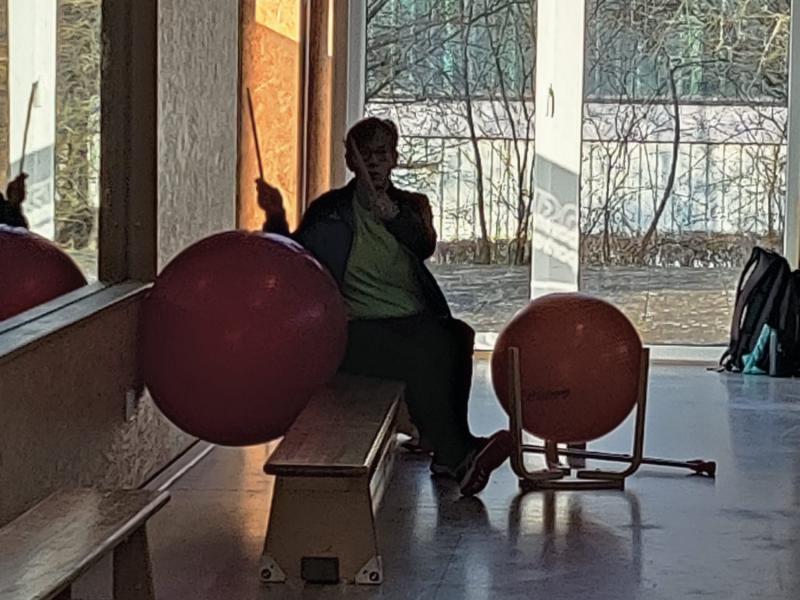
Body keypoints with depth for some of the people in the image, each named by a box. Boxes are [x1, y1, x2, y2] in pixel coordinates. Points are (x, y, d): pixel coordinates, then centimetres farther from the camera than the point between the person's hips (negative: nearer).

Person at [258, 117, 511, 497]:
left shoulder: (412, 206, 22)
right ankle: (459, 457, -31)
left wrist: (389, 211, -17)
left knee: (453, 341, -32)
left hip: (415, 319, 2)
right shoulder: (330, 209, 18)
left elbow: (425, 247, 1)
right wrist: (276, 218, -8)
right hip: (358, 325, -2)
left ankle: (449, 455, -29)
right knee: (418, 358, -33)